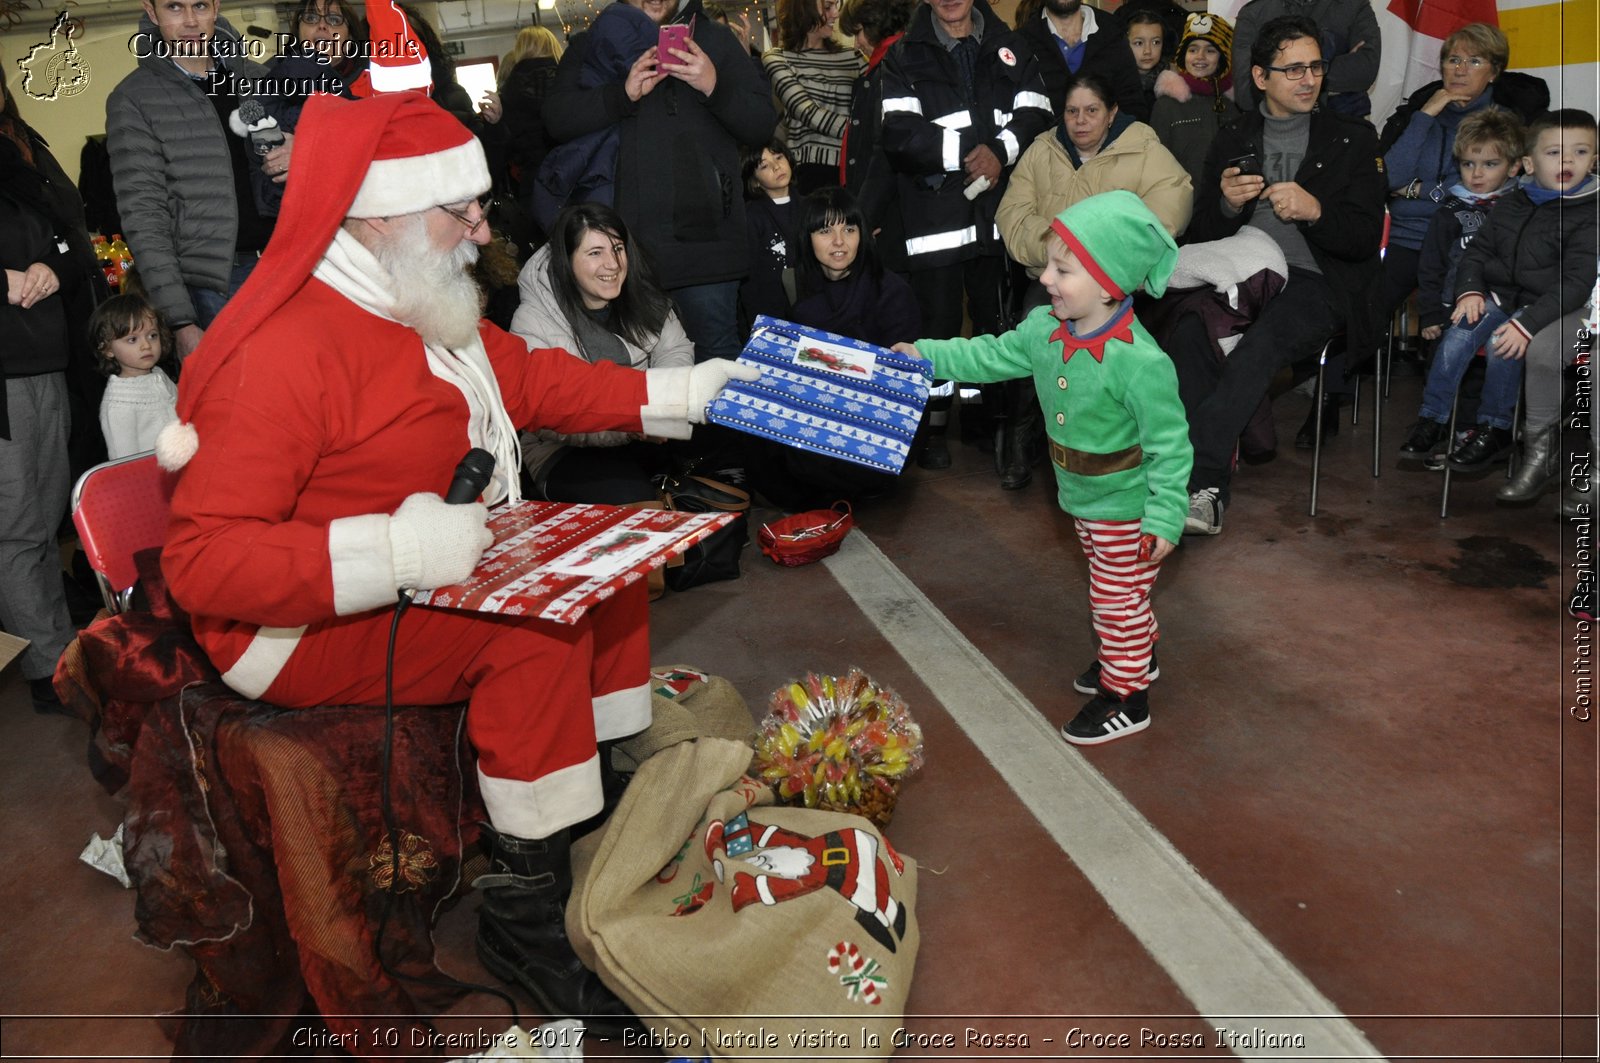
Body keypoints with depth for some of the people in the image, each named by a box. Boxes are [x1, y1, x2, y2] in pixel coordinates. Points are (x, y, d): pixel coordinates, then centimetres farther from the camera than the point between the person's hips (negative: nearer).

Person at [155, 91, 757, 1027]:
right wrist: (397, 551, -37)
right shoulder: (280, 352, -25)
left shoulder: (423, 306, 3)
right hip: (304, 628, -9)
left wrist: (681, 392, 6)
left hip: (444, 559, 10)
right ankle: (525, 916, -13)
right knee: (536, 629, -27)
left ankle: (613, 801, 8)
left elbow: (531, 377, 14)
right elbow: (201, 560, -27)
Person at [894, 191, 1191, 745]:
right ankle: (1135, 656, 50)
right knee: (1109, 590, 27)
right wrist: (924, 355, 1)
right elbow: (992, 356, 7)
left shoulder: (1139, 362, -32)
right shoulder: (1044, 329, -9)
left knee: (1119, 599, 8)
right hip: (1081, 495, 8)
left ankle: (1126, 697, 26)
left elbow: (1170, 445, -26)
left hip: (1126, 507, -8)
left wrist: (1165, 517, -24)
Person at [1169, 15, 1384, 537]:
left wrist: (1315, 211, -15)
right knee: (1186, 334, -33)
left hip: (1314, 282, -2)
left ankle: (1190, 480, -38)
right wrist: (1227, 204, -9)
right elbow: (1201, 234, 14)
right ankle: (1208, 492, -35)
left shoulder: (1353, 139, 13)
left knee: (1259, 345, -36)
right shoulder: (1231, 139, 18)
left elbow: (1366, 239, 5)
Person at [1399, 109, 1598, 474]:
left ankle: (1494, 428, -11)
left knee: (1503, 346, -30)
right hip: (1497, 295, 5)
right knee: (1457, 336, -21)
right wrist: (1470, 290, -6)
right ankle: (1432, 419, -11)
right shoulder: (1509, 205, 7)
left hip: (1546, 307, -5)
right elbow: (1476, 251, 15)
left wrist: (1527, 323, -27)